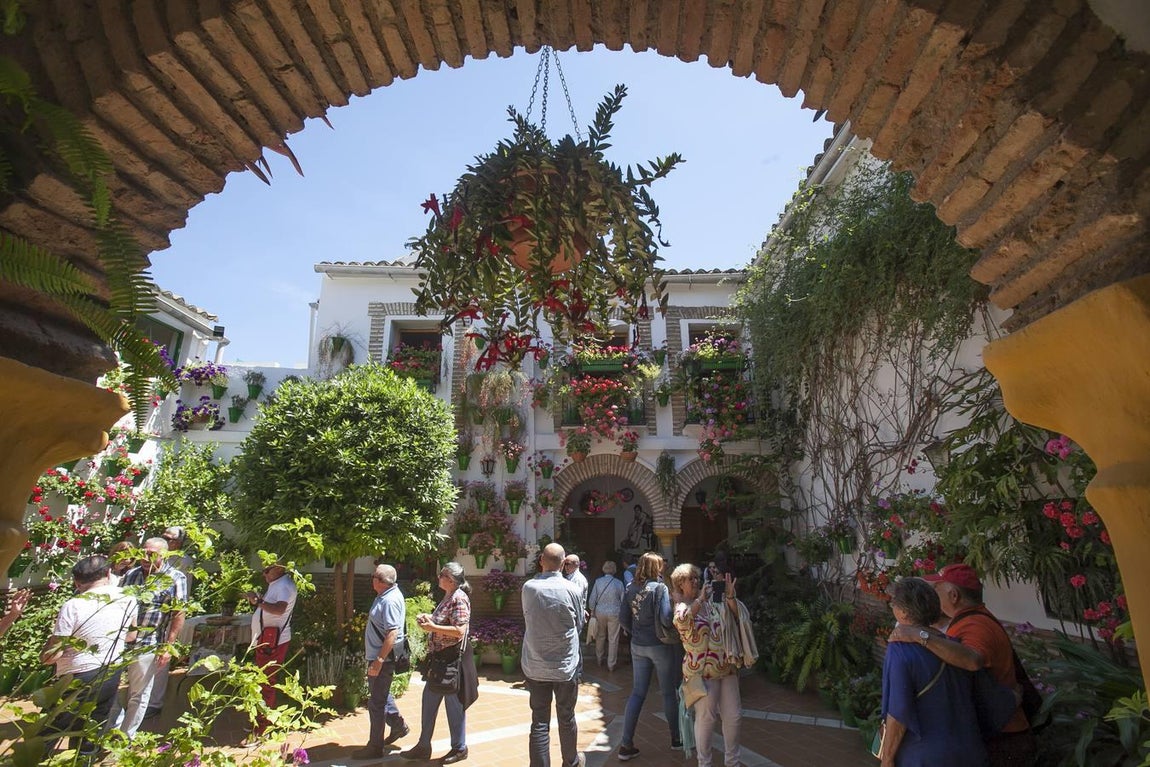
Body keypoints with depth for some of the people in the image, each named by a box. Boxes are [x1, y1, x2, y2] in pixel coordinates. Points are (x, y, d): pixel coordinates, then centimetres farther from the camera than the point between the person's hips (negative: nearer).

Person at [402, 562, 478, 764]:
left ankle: (459, 749, 25)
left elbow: (460, 630, -26)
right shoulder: (448, 597, 9)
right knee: (429, 700, 17)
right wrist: (429, 618, 2)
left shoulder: (459, 599, -20)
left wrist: (432, 627, -23)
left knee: (454, 703, 6)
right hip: (440, 657, 10)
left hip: (453, 658, -9)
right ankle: (423, 746, 32)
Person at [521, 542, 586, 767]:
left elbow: (528, 620, 6)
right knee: (566, 718, 18)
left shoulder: (528, 588, -10)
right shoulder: (571, 589, -14)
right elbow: (579, 625, 0)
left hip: (535, 667, 1)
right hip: (566, 666, 0)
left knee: (539, 722, 9)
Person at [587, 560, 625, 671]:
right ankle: (611, 665, 16)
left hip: (600, 612, 2)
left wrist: (592, 611, 11)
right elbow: (623, 600, -3)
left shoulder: (598, 581, -8)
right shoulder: (619, 583, -10)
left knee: (600, 636, 20)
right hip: (614, 613, -2)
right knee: (613, 639, 9)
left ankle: (599, 659, 34)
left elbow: (592, 599, -2)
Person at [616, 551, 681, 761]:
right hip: (660, 646, -5)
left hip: (638, 646, 5)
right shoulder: (659, 588, -17)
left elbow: (623, 618, 1)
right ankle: (676, 738, 30)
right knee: (669, 692, 14)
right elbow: (665, 618, -24)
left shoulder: (630, 588, -1)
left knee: (637, 693, 12)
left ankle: (626, 744, 11)